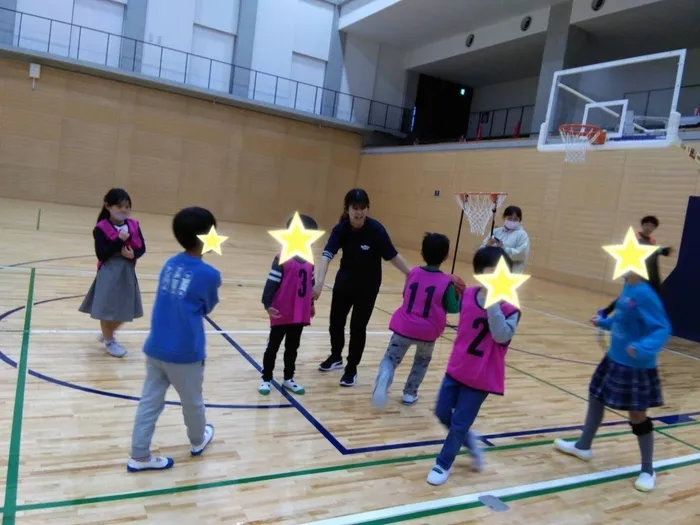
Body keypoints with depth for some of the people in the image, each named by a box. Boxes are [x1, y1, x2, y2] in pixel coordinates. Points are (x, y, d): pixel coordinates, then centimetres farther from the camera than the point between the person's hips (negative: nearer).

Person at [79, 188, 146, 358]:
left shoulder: (134, 225, 1)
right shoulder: (101, 228, -13)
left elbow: (142, 248, 3)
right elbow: (101, 254, -19)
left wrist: (134, 254, -18)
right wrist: (119, 240, -25)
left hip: (127, 273, 5)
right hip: (109, 274, -5)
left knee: (124, 310, 16)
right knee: (107, 310, 8)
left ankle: (108, 334, 42)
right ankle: (109, 341, 29)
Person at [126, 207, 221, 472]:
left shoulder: (169, 264, 4)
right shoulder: (209, 274, -16)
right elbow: (208, 308, 1)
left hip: (155, 348, 6)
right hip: (185, 353, -5)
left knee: (150, 401, 13)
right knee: (192, 402, 18)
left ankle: (139, 456, 22)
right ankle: (198, 441, 40)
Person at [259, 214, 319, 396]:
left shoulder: (309, 261, 5)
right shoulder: (282, 258, -14)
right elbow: (271, 282, -16)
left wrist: (311, 304, 22)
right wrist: (267, 304, -23)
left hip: (300, 314, 6)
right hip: (282, 313, -6)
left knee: (292, 347, 18)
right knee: (273, 347, 10)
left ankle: (288, 378, 32)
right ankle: (266, 379, 23)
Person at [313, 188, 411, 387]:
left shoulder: (376, 229, -25)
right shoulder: (341, 229, -19)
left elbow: (393, 256, -19)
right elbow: (327, 255, -30)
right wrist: (319, 282, -44)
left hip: (368, 286, -3)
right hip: (345, 281, 4)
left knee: (358, 327, 0)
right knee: (336, 321, 16)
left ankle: (351, 369, 21)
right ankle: (336, 357, 43)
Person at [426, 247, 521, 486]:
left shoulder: (510, 309, -16)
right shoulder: (468, 294, -4)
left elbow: (502, 336, -33)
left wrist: (493, 304, -36)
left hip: (482, 377, -4)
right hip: (456, 368, 5)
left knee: (459, 424, 6)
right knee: (442, 414, 13)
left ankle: (443, 465, 29)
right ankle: (472, 443, 40)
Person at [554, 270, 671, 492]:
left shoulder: (645, 293, -26)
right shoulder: (628, 285, 0)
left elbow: (663, 329, -27)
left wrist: (644, 348, -41)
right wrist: (604, 322, 25)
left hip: (637, 367, -9)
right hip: (615, 359, 9)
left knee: (638, 417, 5)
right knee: (596, 397, 21)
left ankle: (648, 470, 27)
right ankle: (583, 446, 41)